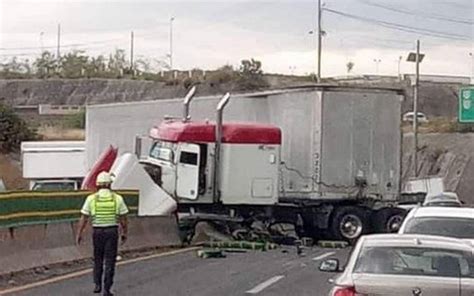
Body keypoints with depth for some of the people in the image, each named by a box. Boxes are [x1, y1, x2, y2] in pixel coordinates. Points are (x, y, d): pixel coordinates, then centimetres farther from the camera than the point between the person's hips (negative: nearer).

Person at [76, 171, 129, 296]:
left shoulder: (91, 198, -5)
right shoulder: (117, 198, -5)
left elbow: (84, 219, -3)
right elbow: (123, 219, -1)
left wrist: (79, 234, 5)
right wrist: (124, 233, 11)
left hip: (97, 231, 1)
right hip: (112, 231, -1)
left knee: (98, 259, 19)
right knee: (109, 261, 3)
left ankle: (97, 285, 16)